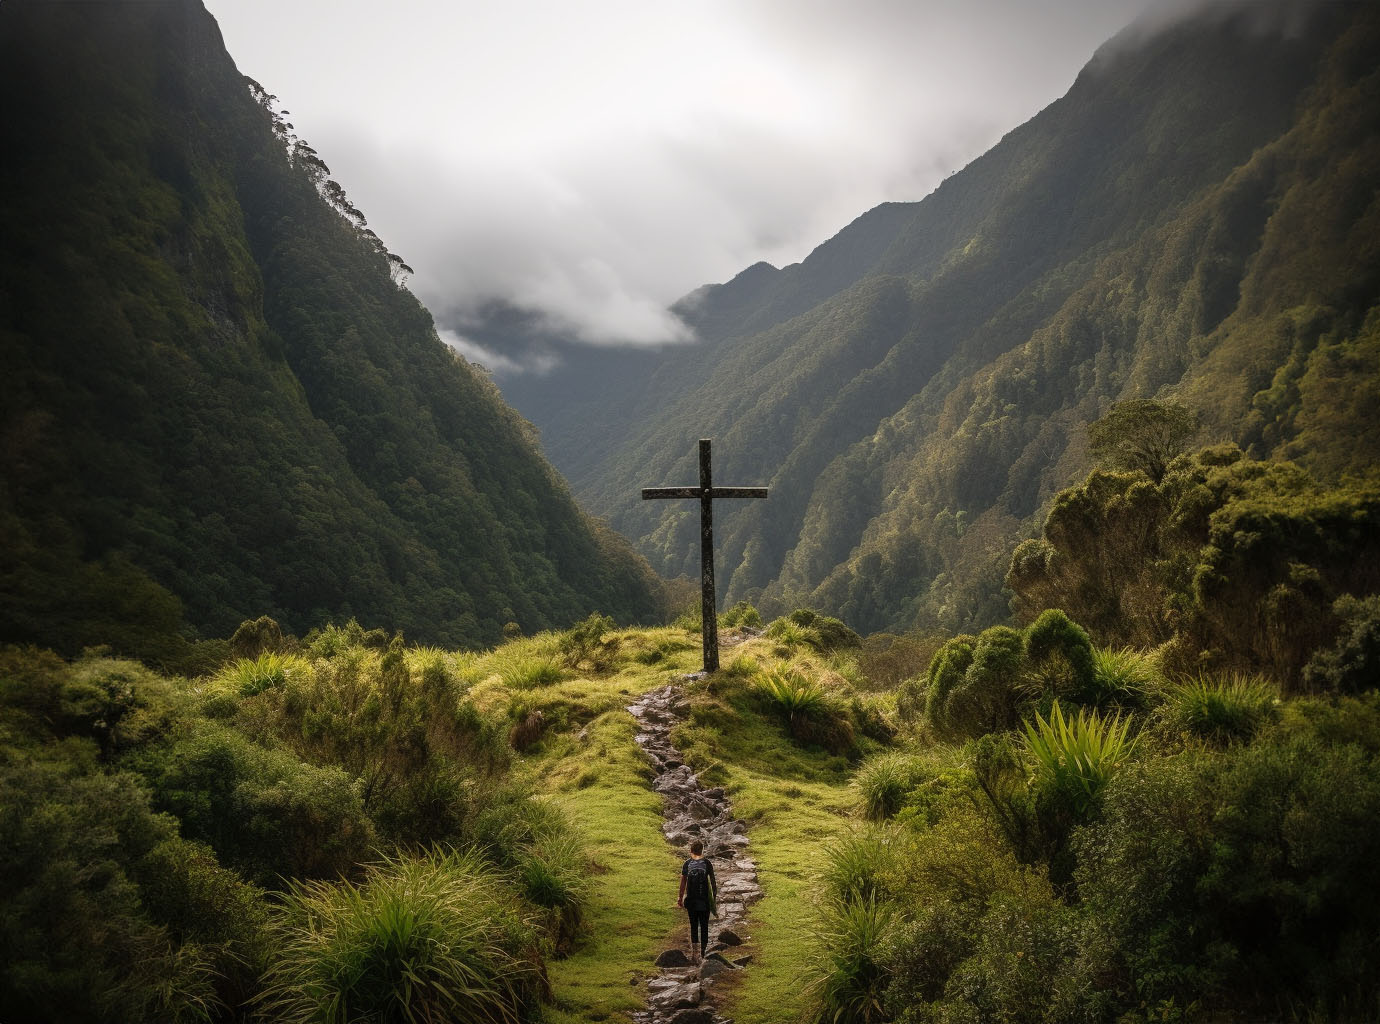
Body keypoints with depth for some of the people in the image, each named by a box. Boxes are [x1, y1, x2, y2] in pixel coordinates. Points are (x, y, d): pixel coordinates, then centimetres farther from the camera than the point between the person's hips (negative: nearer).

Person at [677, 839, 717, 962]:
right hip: (704, 900, -1)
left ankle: (694, 950, 2)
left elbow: (683, 882, 0)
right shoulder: (707, 863, -3)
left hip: (691, 900, 1)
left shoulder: (687, 864, -2)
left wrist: (680, 898, 8)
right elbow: (713, 882, -2)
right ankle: (703, 951, 5)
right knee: (704, 926, 7)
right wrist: (714, 896, 8)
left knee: (693, 925, 10)